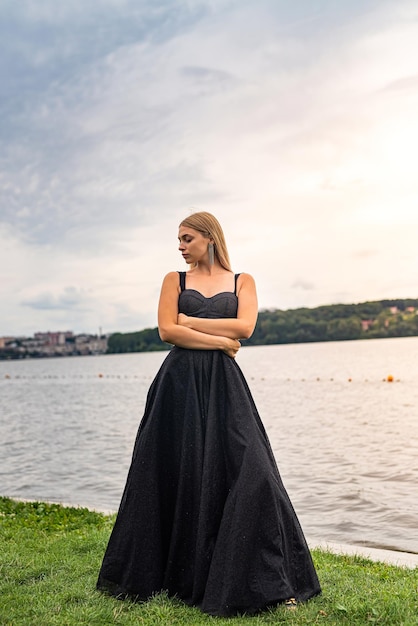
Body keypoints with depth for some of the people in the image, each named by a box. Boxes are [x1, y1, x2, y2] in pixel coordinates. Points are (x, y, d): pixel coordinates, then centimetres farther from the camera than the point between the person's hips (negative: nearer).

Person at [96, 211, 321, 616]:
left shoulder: (242, 282, 12)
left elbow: (244, 327, -5)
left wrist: (190, 322, -3)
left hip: (224, 385, 0)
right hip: (181, 382, 1)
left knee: (248, 470, -8)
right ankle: (176, 576, 23)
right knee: (180, 474, 4)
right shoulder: (175, 280, 11)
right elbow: (167, 331, -3)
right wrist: (221, 340, -5)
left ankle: (268, 580, 3)